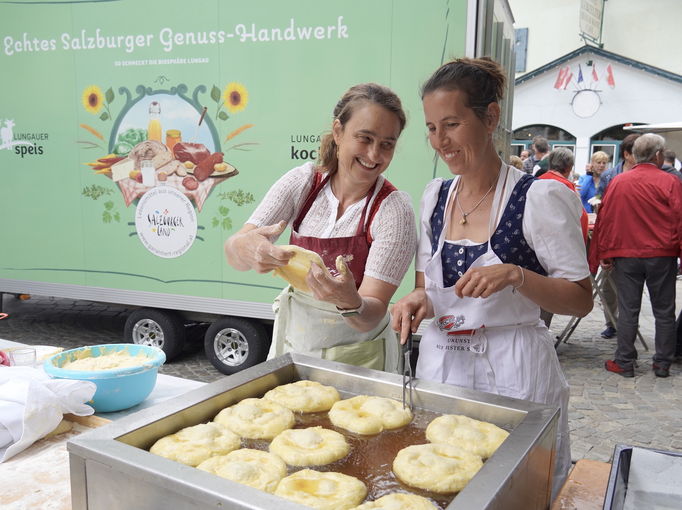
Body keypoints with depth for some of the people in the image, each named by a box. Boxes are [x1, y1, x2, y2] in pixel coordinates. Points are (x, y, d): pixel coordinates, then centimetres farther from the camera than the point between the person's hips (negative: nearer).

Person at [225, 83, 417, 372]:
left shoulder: (394, 208, -17)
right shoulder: (303, 182, -9)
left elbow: (372, 316, -21)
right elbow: (232, 255, -15)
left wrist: (350, 302, -43)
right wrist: (245, 247, -37)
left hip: (357, 358, -2)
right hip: (291, 343, 3)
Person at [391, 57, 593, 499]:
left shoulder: (538, 198, -12)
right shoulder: (436, 195, 5)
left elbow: (582, 299, -9)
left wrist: (516, 275, -25)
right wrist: (421, 302, -9)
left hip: (511, 371, -5)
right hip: (440, 362, 5)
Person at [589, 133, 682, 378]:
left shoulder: (618, 182, 1)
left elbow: (605, 219, 3)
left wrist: (604, 253, 9)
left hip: (626, 254, 1)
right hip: (661, 256, -1)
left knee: (628, 310, 7)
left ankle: (624, 363, 10)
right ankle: (662, 363, 17)